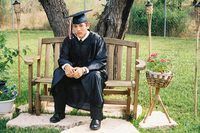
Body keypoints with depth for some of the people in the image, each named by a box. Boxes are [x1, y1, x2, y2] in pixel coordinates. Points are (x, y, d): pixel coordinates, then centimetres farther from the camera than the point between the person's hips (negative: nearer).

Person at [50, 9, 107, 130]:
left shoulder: (96, 39, -14)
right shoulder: (69, 40, -3)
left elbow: (101, 61, -18)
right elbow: (63, 57, -4)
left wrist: (84, 69, -35)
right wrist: (66, 66, -30)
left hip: (92, 71, -4)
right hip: (74, 70, 4)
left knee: (95, 77, -37)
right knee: (59, 74, -23)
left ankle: (97, 117, -26)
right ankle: (59, 113, -9)